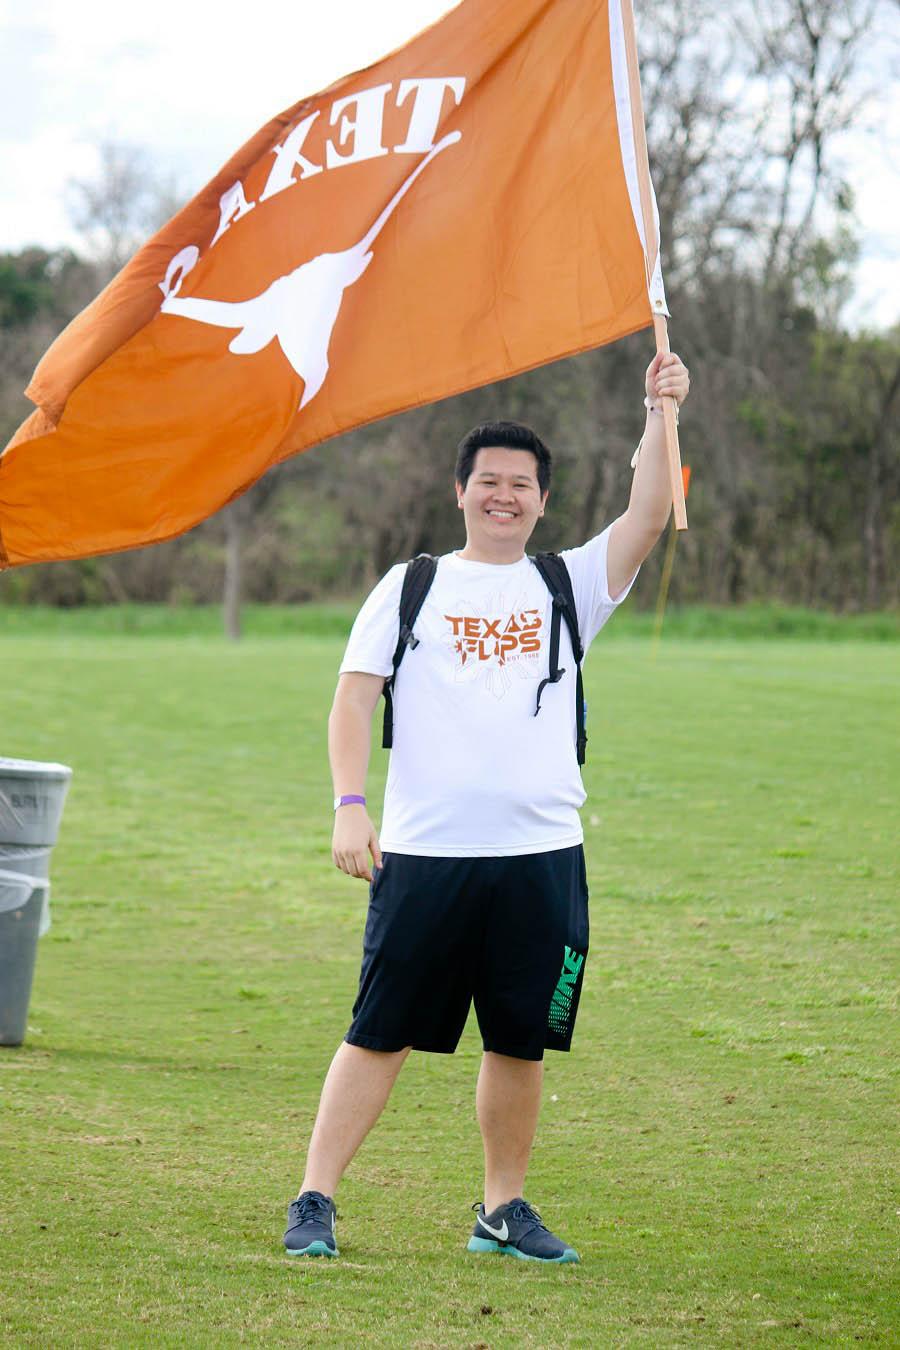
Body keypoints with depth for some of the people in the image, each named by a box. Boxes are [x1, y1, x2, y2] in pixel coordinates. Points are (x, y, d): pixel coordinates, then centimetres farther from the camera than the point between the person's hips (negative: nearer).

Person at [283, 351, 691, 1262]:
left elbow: (648, 517, -2)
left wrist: (659, 415, -9)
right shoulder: (410, 588, 8)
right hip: (423, 852, -2)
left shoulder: (569, 586, 12)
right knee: (380, 1034, -2)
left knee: (520, 1043, 7)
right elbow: (354, 697, 2)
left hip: (542, 854, 2)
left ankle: (503, 1210, 20)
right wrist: (349, 805, -9)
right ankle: (314, 1202, 3)